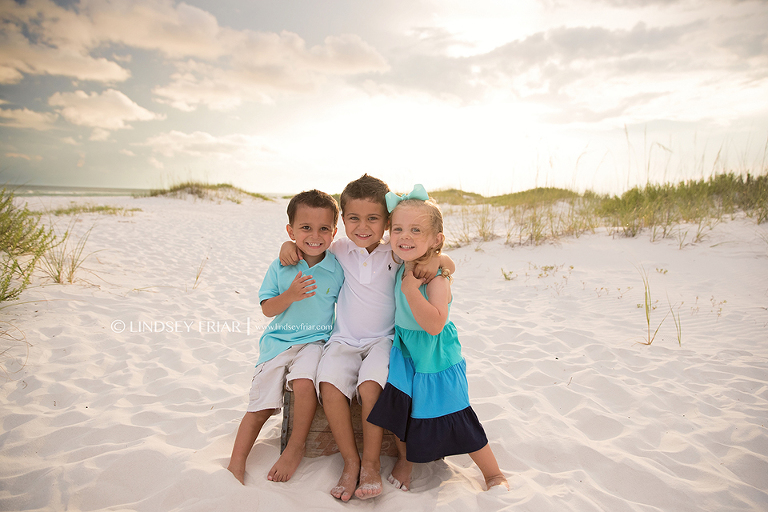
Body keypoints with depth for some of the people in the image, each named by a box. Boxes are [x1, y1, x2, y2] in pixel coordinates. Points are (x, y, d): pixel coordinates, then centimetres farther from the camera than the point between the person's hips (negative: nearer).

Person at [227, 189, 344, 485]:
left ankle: (295, 447, -6)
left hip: (315, 341, -2)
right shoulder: (280, 267, -1)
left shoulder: (337, 268, -4)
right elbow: (267, 309, 0)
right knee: (260, 406, 1)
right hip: (278, 340, 2)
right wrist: (290, 296, -19)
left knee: (304, 383, -30)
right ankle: (236, 464, 18)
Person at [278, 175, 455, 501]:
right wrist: (289, 244, 2)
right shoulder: (340, 250, 3)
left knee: (370, 386, -28)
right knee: (329, 384, -24)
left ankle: (372, 463, -7)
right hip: (344, 340, 2)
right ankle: (351, 461, -8)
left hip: (383, 340, -2)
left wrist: (434, 259, -28)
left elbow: (449, 266, -6)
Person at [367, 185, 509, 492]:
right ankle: (407, 462, 37)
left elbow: (434, 324, -37)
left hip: (436, 360, -6)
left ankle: (494, 473, 26)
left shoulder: (436, 276, -25)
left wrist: (410, 288, -38)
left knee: (457, 421, 2)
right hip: (406, 354, 7)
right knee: (400, 410, 9)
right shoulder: (402, 268, -1)